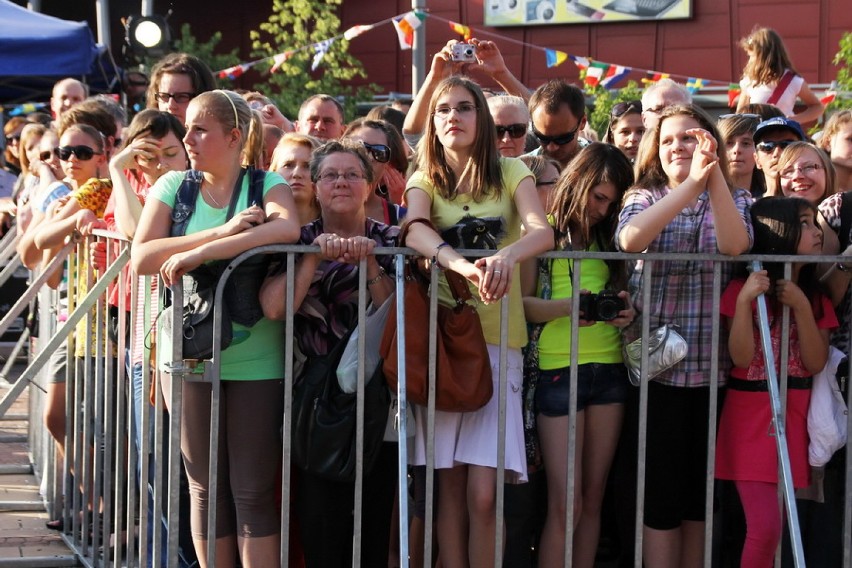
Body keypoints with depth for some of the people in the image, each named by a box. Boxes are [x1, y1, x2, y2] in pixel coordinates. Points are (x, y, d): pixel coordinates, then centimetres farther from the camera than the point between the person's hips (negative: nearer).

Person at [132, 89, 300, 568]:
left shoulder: (267, 184, -1)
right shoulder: (173, 186, 5)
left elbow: (287, 228, -23)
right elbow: (141, 258, -9)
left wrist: (200, 253, -26)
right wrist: (223, 232, -19)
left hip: (256, 361, -2)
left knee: (253, 491, 1)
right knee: (206, 488, 8)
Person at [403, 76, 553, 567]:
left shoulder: (511, 172, 5)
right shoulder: (425, 180, 7)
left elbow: (543, 232, -13)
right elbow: (415, 232, -16)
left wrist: (506, 255, -36)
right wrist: (463, 265, -37)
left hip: (498, 340, -1)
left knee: (483, 494, -9)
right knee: (451, 489, 2)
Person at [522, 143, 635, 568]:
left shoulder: (608, 236, 15)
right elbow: (523, 303, -4)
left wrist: (625, 310, -4)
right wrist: (567, 306, -21)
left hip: (610, 367, 5)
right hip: (559, 368, -5)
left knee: (594, 499, 6)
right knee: (565, 502, -8)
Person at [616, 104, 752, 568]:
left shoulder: (735, 200, 8)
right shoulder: (642, 198, 6)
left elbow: (734, 245, -15)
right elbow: (629, 239, -19)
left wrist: (713, 175, -24)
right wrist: (690, 184, -25)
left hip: (714, 365, 2)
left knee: (703, 488, 8)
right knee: (661, 489, -1)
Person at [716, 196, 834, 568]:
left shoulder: (816, 297, 10)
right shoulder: (743, 288, -5)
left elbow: (816, 364, -2)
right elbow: (742, 357, -13)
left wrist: (801, 306, -12)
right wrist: (744, 300, -23)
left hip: (794, 416, 5)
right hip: (752, 415, -5)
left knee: (773, 528, 8)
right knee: (765, 529, -13)